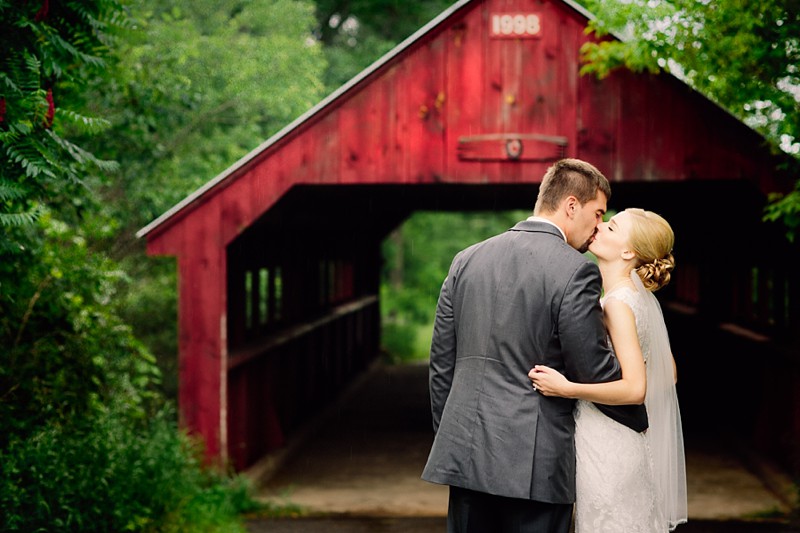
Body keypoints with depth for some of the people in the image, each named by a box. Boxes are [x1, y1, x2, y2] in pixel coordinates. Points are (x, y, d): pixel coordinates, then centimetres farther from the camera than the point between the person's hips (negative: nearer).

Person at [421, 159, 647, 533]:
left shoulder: (466, 260, 9)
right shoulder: (575, 270, -10)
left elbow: (441, 364, 12)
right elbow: (595, 371, -8)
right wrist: (644, 418, 9)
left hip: (464, 456, 5)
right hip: (535, 465, -5)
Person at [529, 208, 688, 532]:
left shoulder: (618, 303, -19)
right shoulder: (641, 296, 8)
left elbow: (635, 389, -24)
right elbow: (669, 373, 15)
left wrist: (566, 389, -27)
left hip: (608, 447, -9)